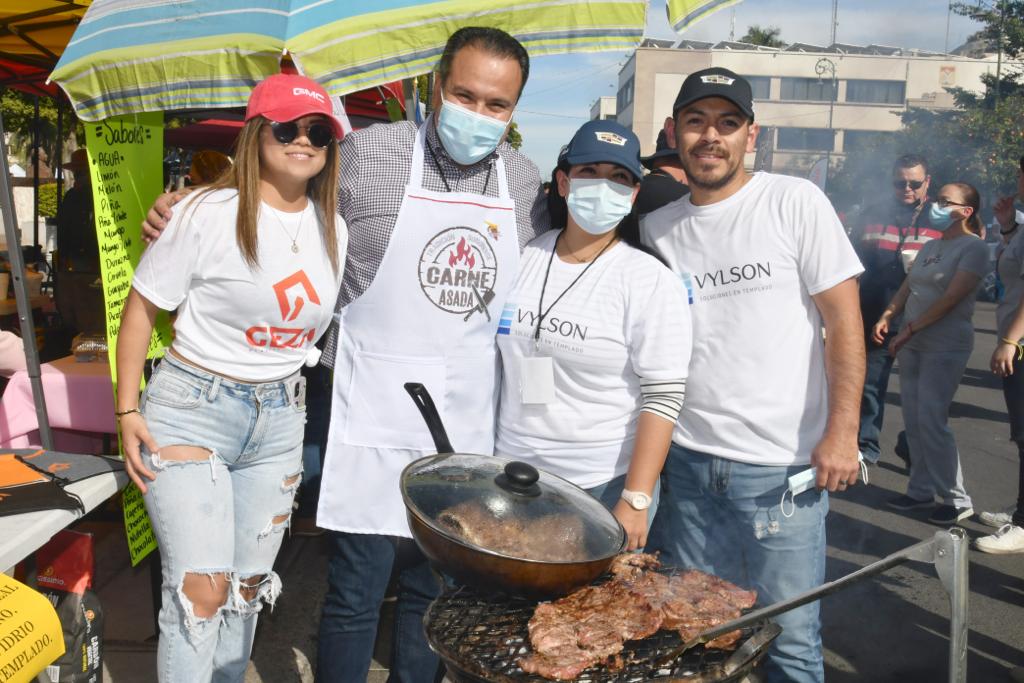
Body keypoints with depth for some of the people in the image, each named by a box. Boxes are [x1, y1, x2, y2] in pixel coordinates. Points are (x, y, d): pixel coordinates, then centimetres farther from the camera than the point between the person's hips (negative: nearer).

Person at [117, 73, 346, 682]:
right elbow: (142, 306, -5)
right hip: (192, 408, -5)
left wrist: (298, 404, 11)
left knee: (250, 585, 14)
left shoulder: (333, 230, 4)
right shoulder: (209, 213, -10)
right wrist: (128, 410, -9)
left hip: (281, 419, 5)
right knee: (201, 590, -10)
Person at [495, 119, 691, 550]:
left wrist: (635, 501, -15)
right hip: (512, 477, 4)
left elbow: (662, 398, -11)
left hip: (605, 486, -3)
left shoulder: (650, 281, -9)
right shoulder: (523, 257, 3)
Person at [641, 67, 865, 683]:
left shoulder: (794, 201, -4)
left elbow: (844, 320, -6)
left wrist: (841, 432, -12)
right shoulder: (656, 228, 8)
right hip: (686, 464, 4)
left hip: (783, 468, -4)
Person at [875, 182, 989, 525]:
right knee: (913, 420, 8)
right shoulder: (931, 246, 15)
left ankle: (957, 500, 2)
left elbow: (951, 297, -16)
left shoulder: (973, 247, -7)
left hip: (946, 345, -7)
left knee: (931, 420, -10)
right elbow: (906, 288, 11)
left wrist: (910, 329, -19)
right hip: (912, 343, 7)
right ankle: (921, 490, 18)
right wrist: (887, 316, -7)